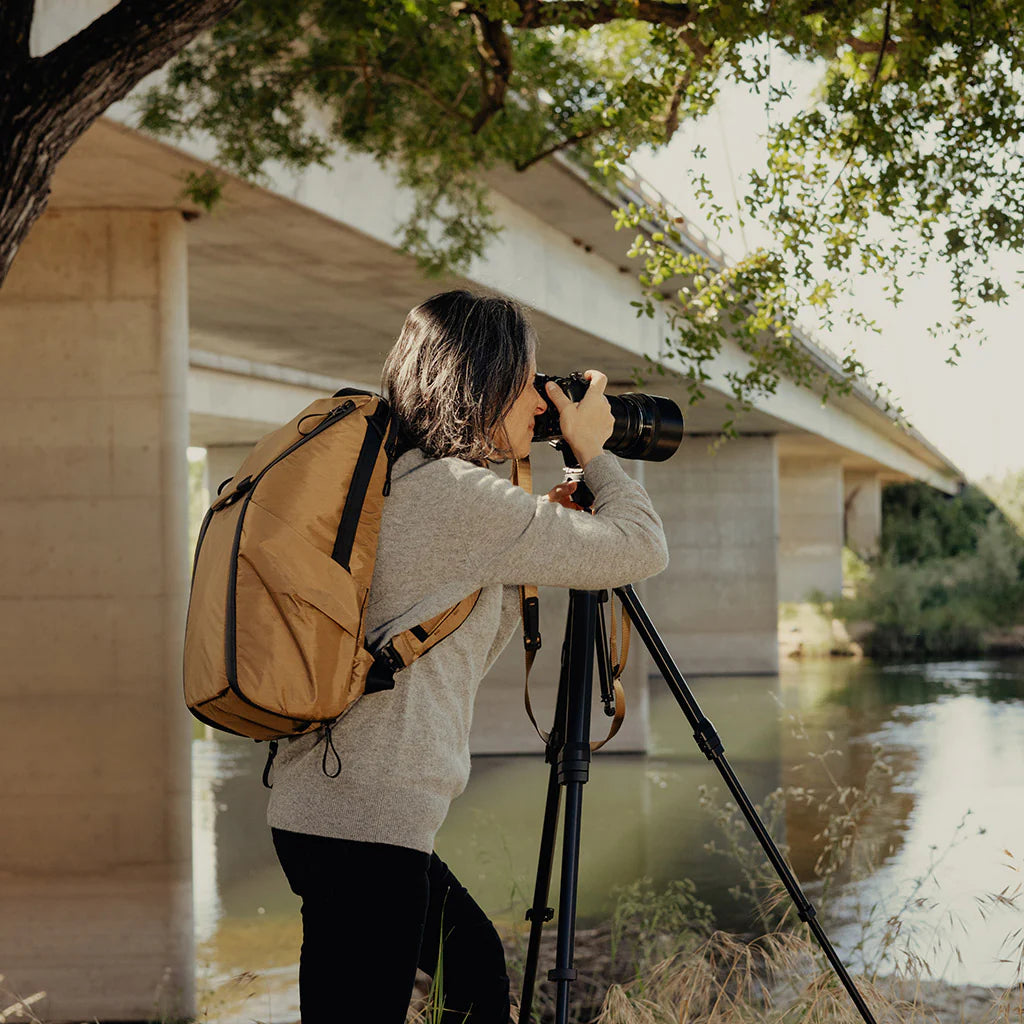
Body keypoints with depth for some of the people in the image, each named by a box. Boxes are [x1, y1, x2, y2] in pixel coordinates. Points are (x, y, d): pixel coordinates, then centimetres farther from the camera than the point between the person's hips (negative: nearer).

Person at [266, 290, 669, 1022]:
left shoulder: (392, 485, 16)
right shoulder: (462, 493, -12)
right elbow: (643, 549, -6)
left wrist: (545, 535, 21)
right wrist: (594, 452, 10)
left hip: (319, 812, 10)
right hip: (364, 825, -10)